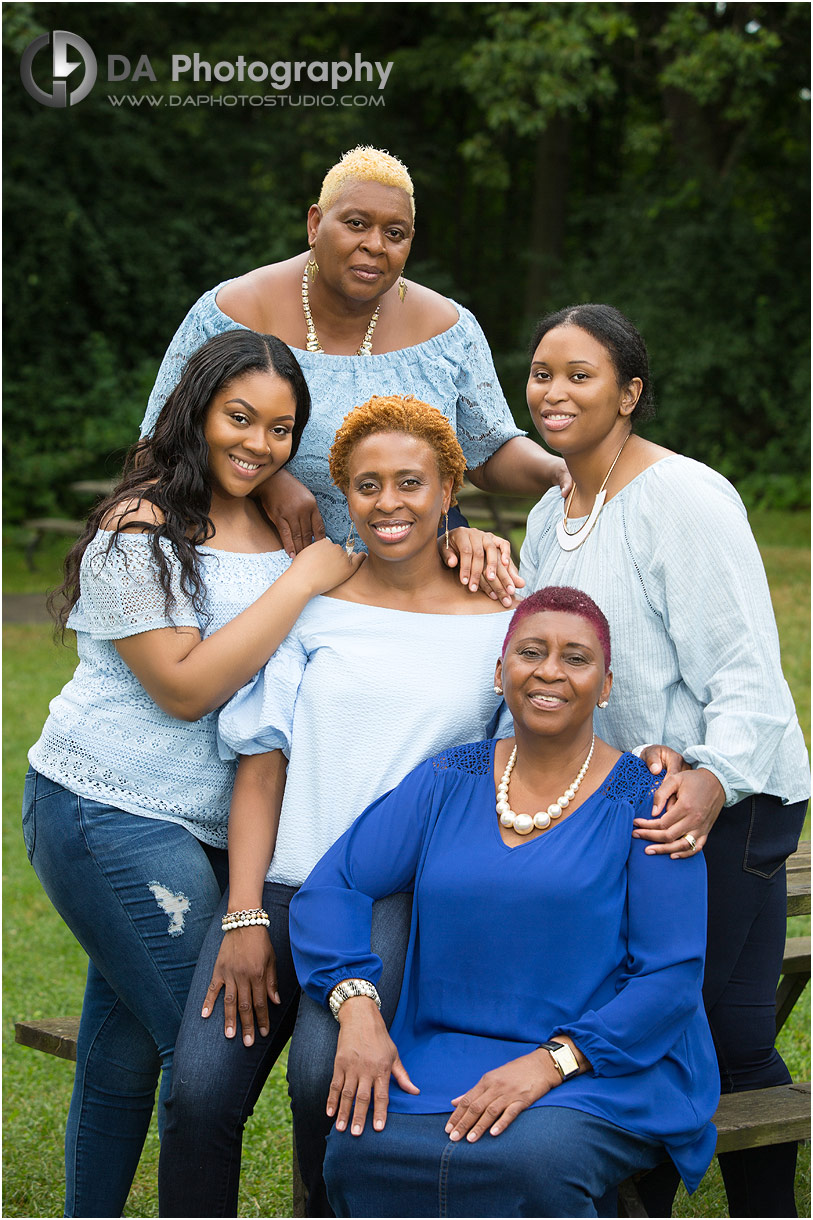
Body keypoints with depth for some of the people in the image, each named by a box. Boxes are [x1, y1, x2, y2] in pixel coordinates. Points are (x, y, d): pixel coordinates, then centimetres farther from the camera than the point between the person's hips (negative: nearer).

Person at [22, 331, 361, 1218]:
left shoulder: (281, 525, 10)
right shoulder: (139, 529, -12)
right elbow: (186, 687, -18)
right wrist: (303, 580, -17)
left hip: (211, 823, 7)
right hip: (112, 813, -7)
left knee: (127, 1044, 15)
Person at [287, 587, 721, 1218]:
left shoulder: (643, 804, -2)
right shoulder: (448, 781, 9)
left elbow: (672, 978, -7)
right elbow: (331, 887, 7)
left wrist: (551, 1061, -18)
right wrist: (357, 1008, -11)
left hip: (612, 1069, -2)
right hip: (447, 1056, 3)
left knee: (528, 1162, -34)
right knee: (358, 1149, -27)